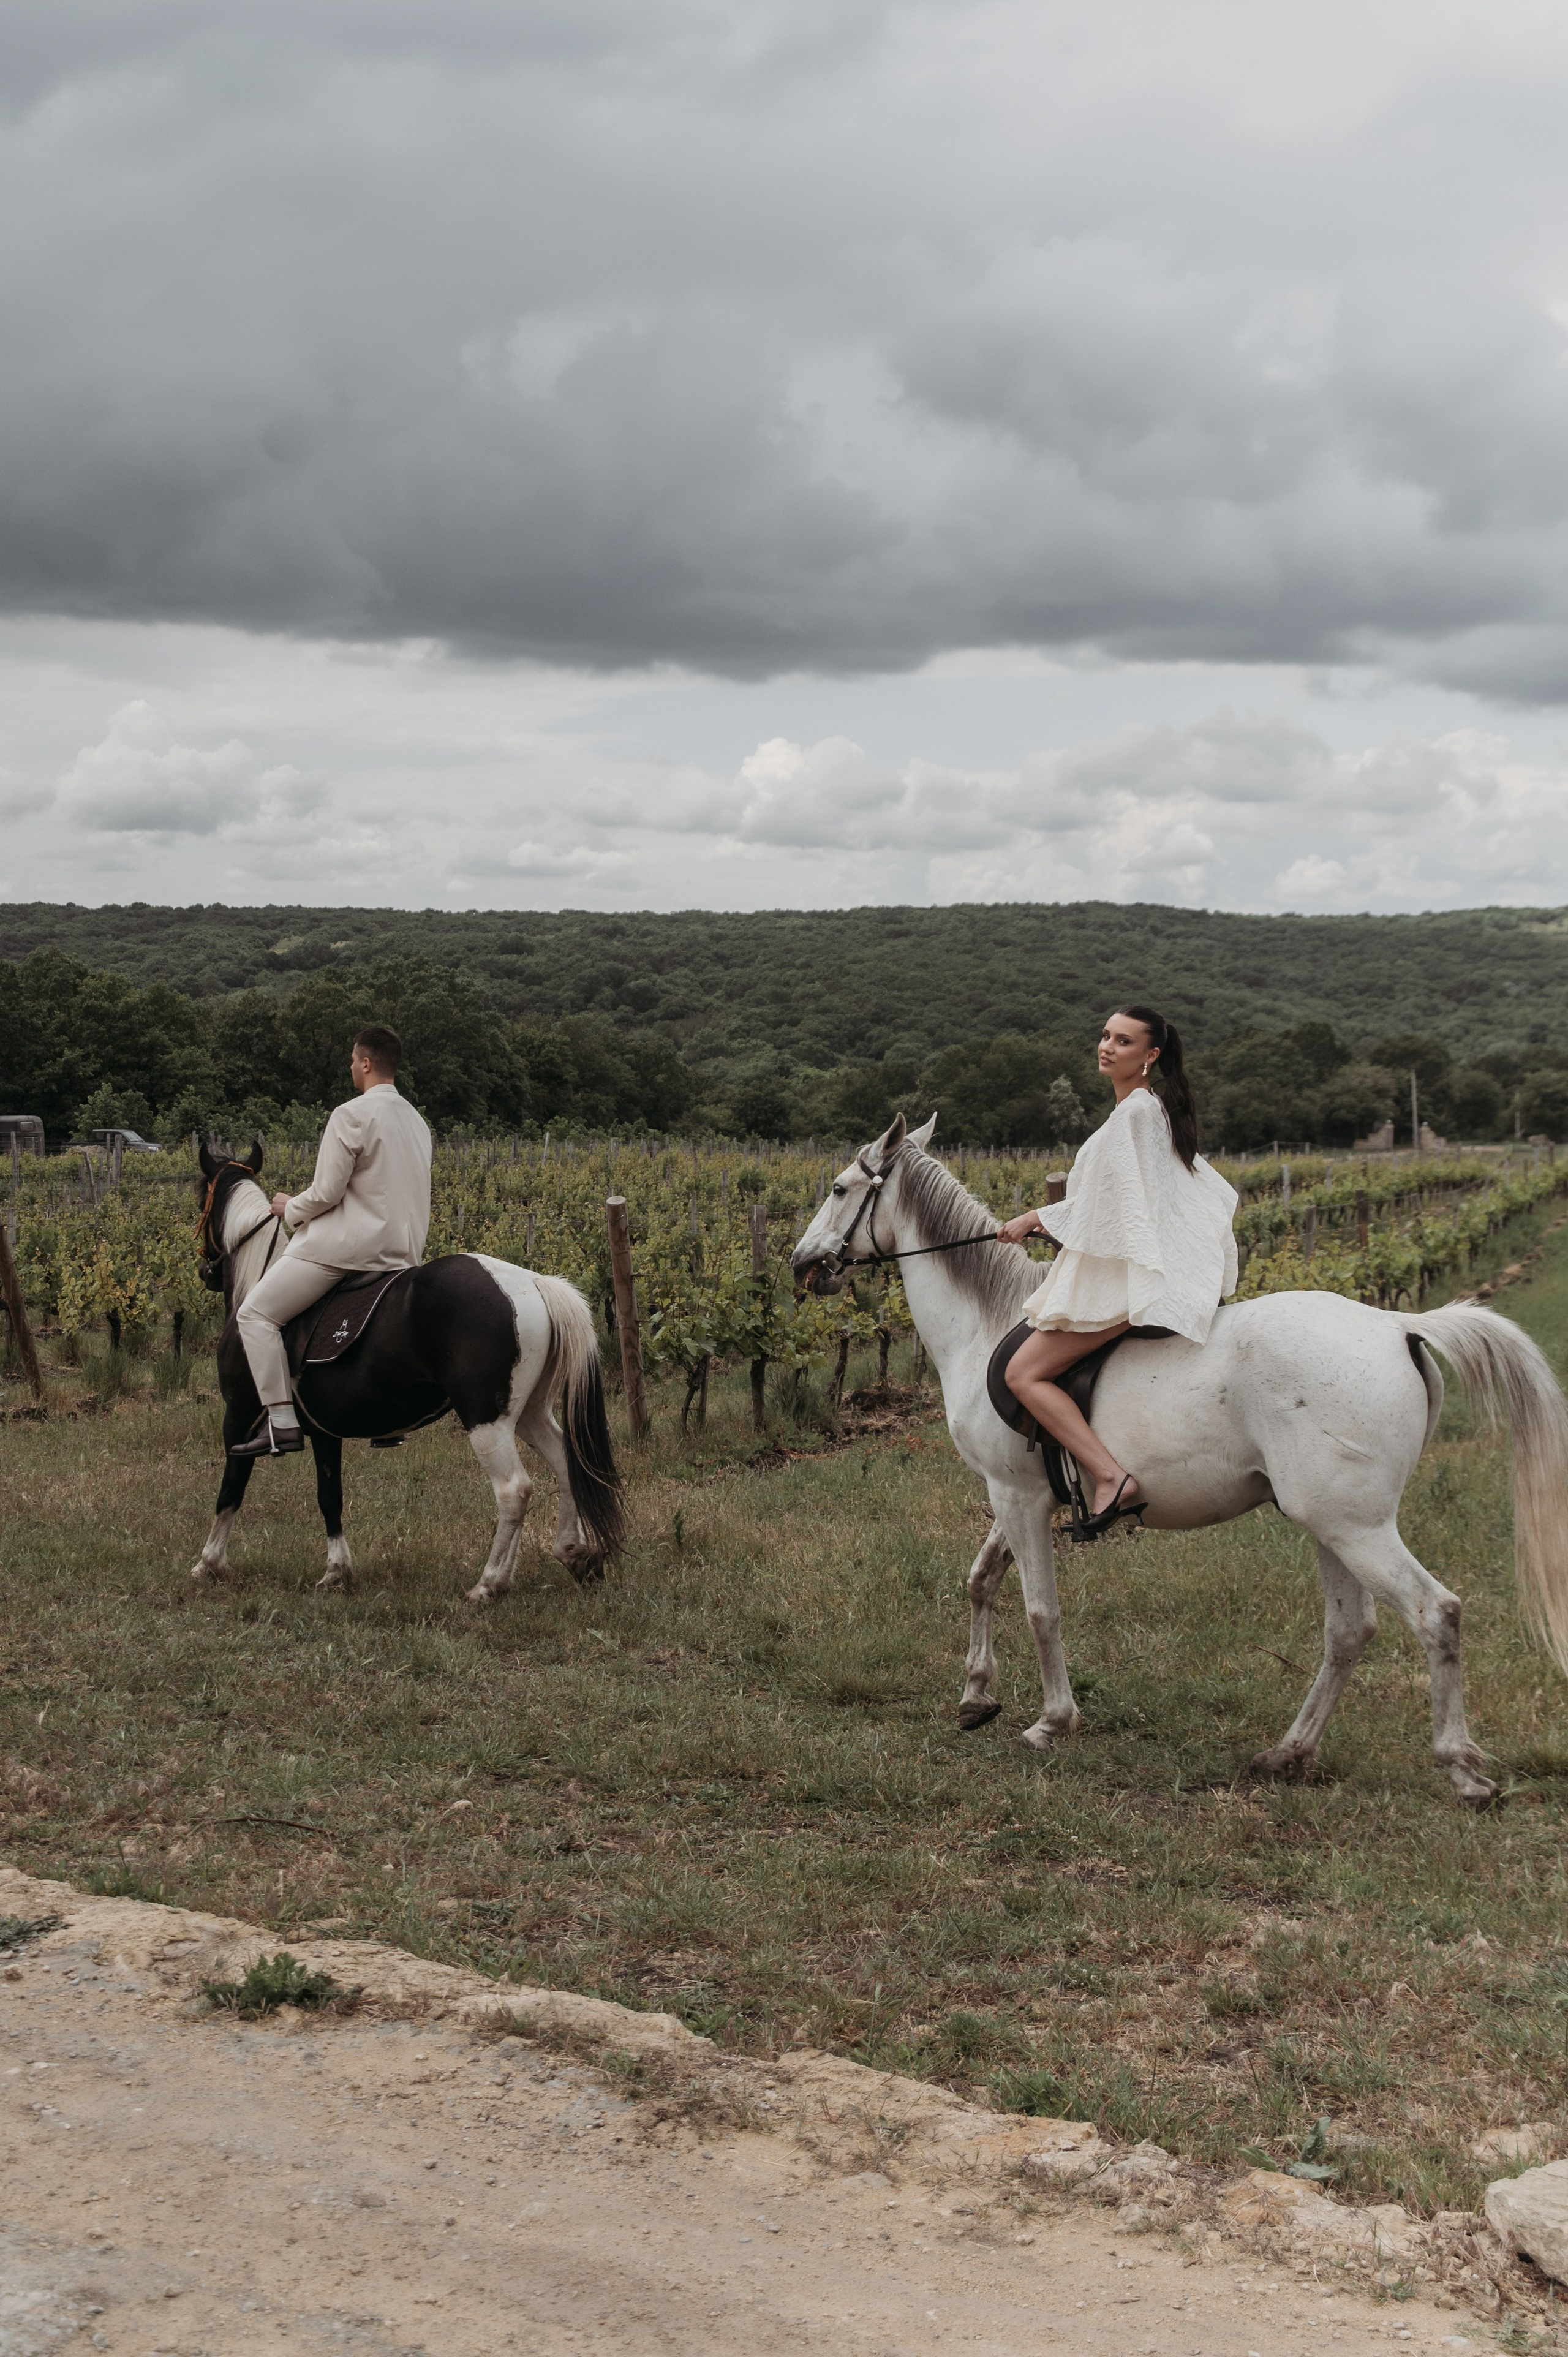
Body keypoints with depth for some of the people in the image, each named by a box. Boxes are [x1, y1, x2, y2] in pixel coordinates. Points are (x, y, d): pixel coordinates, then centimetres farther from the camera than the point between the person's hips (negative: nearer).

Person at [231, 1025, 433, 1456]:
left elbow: (326, 1193, -14)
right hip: (404, 1253, 9)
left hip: (347, 1247, -9)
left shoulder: (352, 1115, -11)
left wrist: (290, 1208, 6)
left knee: (256, 1313, -4)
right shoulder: (417, 1122, 15)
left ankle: (282, 1421, -15)